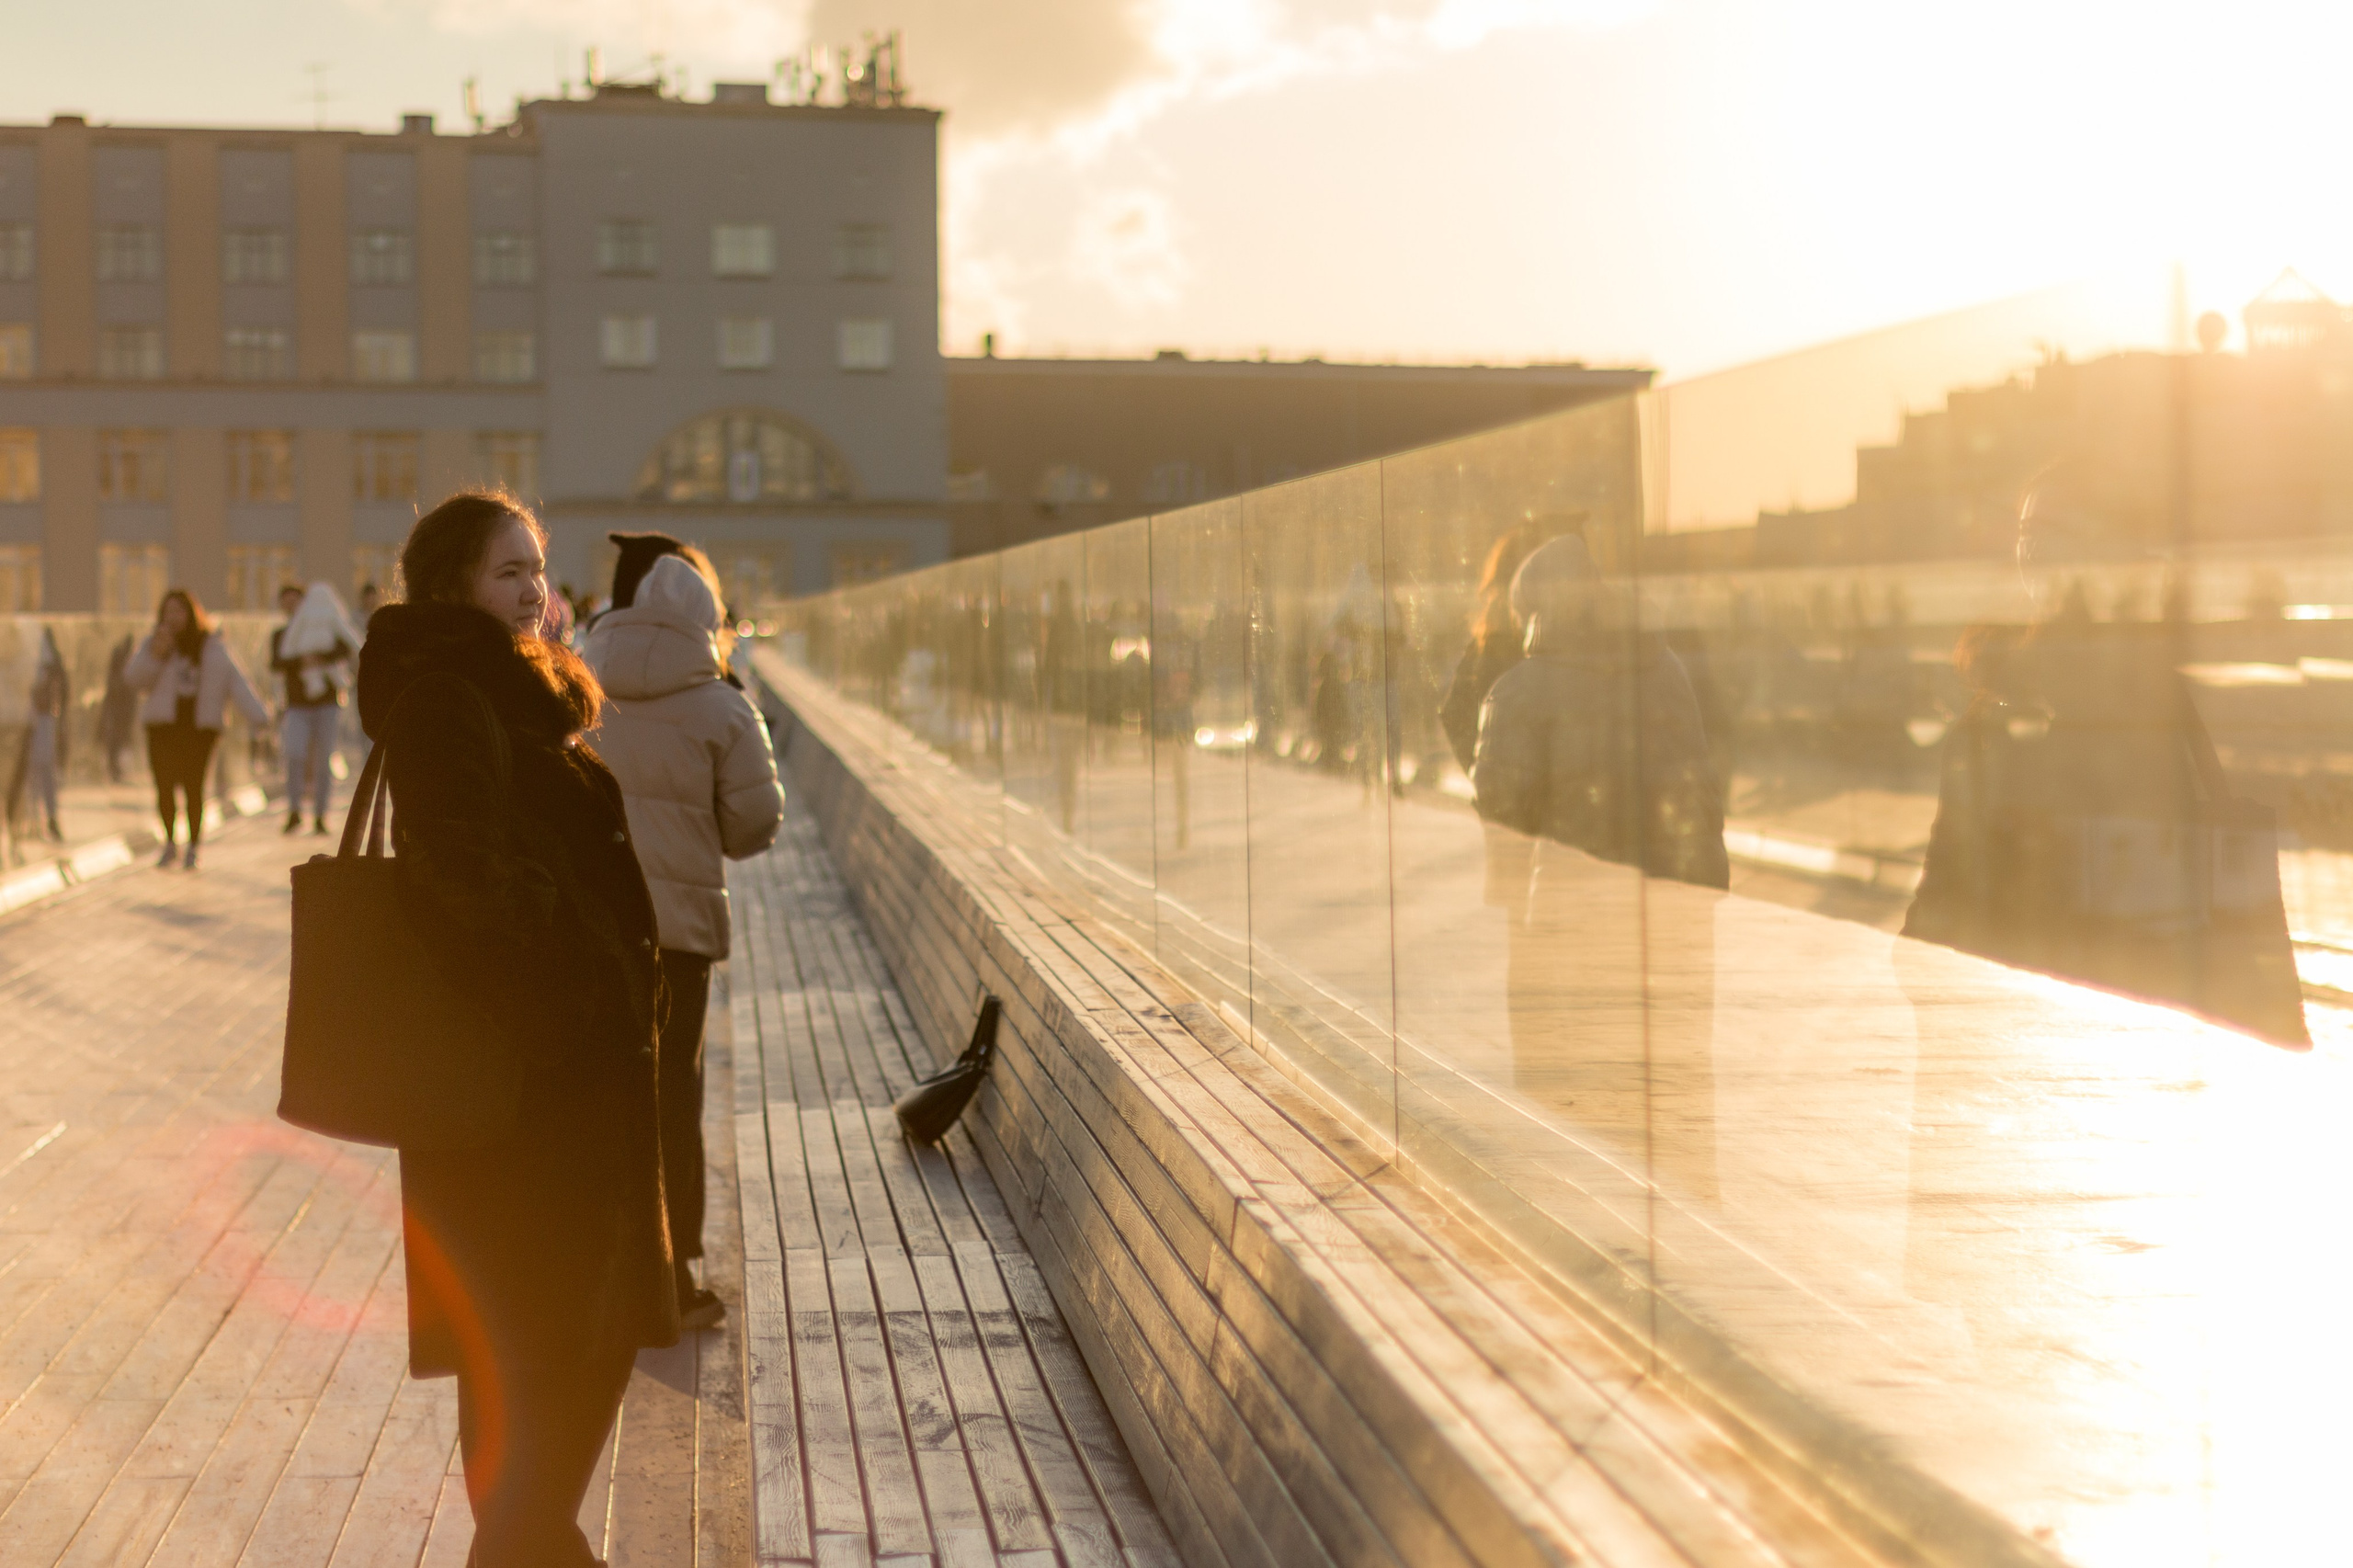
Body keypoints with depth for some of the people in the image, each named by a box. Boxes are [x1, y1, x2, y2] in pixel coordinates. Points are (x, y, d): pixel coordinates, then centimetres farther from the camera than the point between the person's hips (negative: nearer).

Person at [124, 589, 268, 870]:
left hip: (200, 728, -1)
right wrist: (154, 655, -18)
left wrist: (258, 717, -12)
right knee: (165, 786, -5)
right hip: (163, 728, 1)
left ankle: (193, 848, 11)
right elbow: (134, 678, -1)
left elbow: (235, 681, -1)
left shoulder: (212, 647, 5)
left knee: (193, 788, -4)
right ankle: (170, 843, 17)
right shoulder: (153, 644, 7)